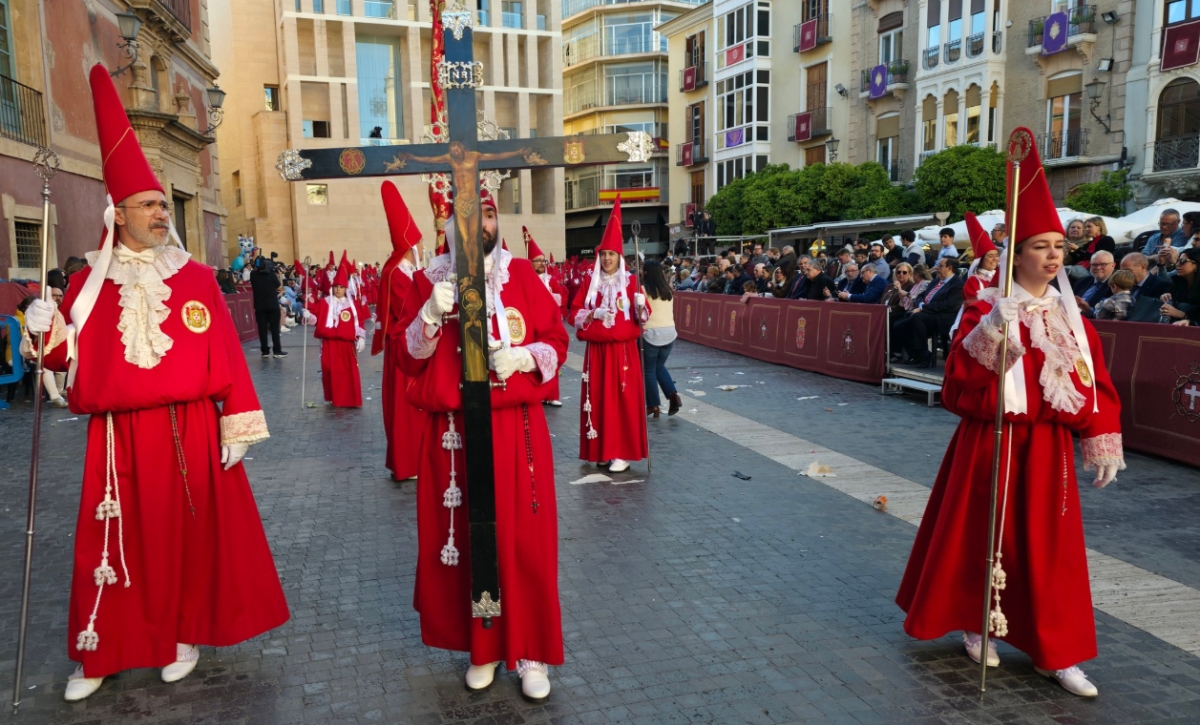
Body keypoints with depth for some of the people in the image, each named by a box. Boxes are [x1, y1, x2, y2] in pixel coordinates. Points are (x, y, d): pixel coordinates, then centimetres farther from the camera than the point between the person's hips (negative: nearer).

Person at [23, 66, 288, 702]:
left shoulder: (195, 277, 2)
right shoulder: (91, 282, 6)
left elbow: (225, 355, -1)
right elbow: (70, 356, 6)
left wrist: (237, 427, -5)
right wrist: (45, 331, -16)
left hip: (190, 431, -1)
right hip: (119, 437, 1)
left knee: (189, 532, 8)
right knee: (117, 542, 7)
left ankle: (185, 634, 26)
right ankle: (99, 653, 22)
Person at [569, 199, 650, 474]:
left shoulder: (630, 282, 0)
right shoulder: (590, 283, 7)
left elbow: (643, 317, -4)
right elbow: (574, 314, 5)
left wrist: (640, 308, -26)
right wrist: (594, 313, -13)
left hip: (623, 350, -3)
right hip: (597, 351, 3)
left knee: (623, 399, -3)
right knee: (598, 399, 5)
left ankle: (623, 452, 4)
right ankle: (602, 449, 16)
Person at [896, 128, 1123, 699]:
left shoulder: (1071, 318, 7)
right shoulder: (987, 312, -8)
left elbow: (1096, 387, 9)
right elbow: (960, 377, -21)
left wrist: (1102, 445, 6)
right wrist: (991, 331, -34)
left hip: (1047, 447, 4)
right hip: (992, 443, -4)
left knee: (1050, 545, 8)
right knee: (981, 535, 8)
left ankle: (1055, 652, 19)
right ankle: (974, 624, 28)